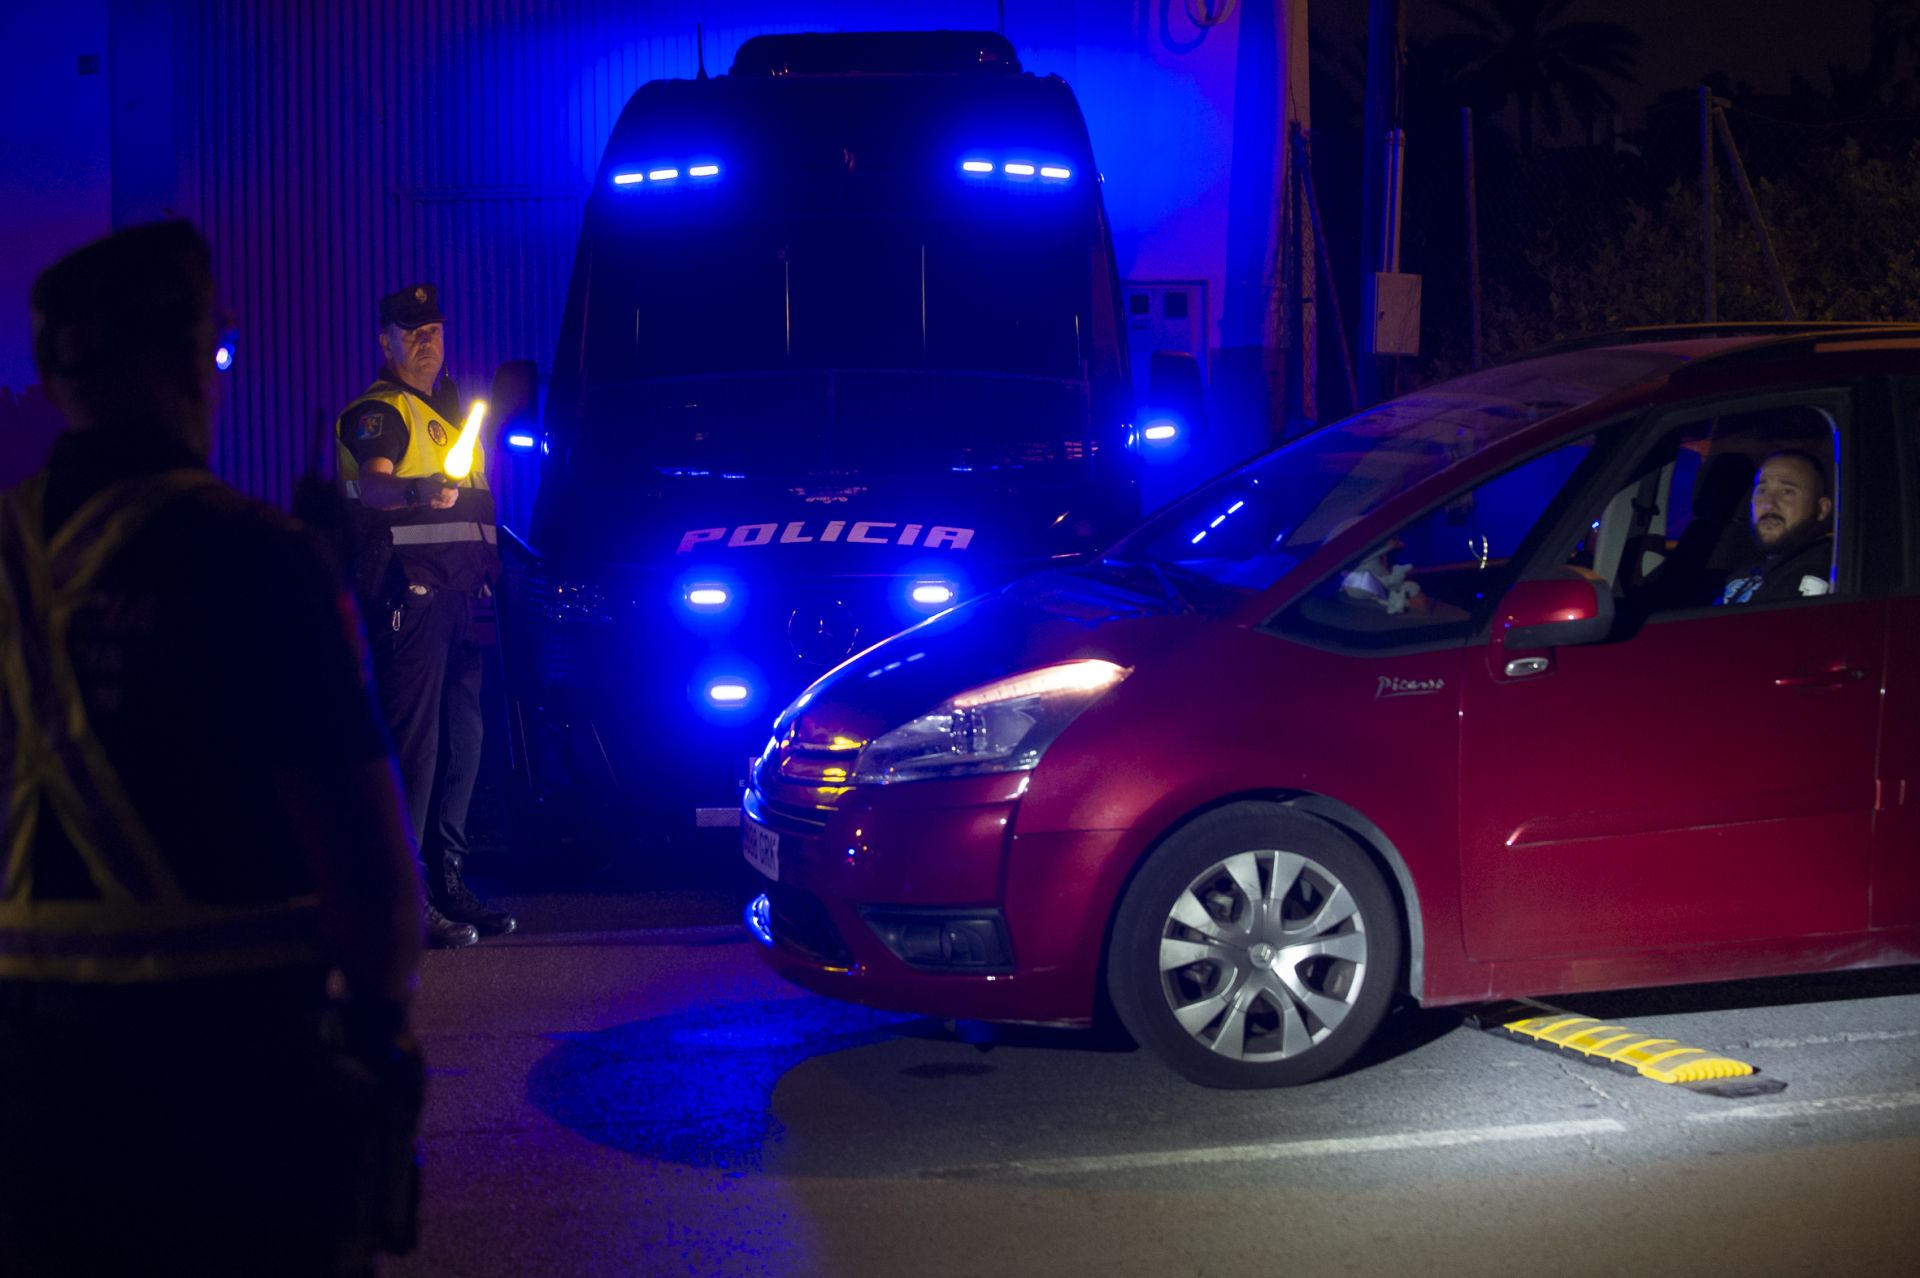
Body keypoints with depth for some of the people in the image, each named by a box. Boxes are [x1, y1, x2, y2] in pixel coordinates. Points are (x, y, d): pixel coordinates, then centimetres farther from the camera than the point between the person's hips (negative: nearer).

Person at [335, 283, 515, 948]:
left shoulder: (452, 405, 23)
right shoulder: (378, 411, -4)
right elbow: (371, 485, -24)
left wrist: (492, 566, 23)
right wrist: (417, 490, -44)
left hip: (462, 589, 8)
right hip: (409, 588, -8)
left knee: (462, 735, 10)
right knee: (414, 737, -13)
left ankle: (447, 880, 18)